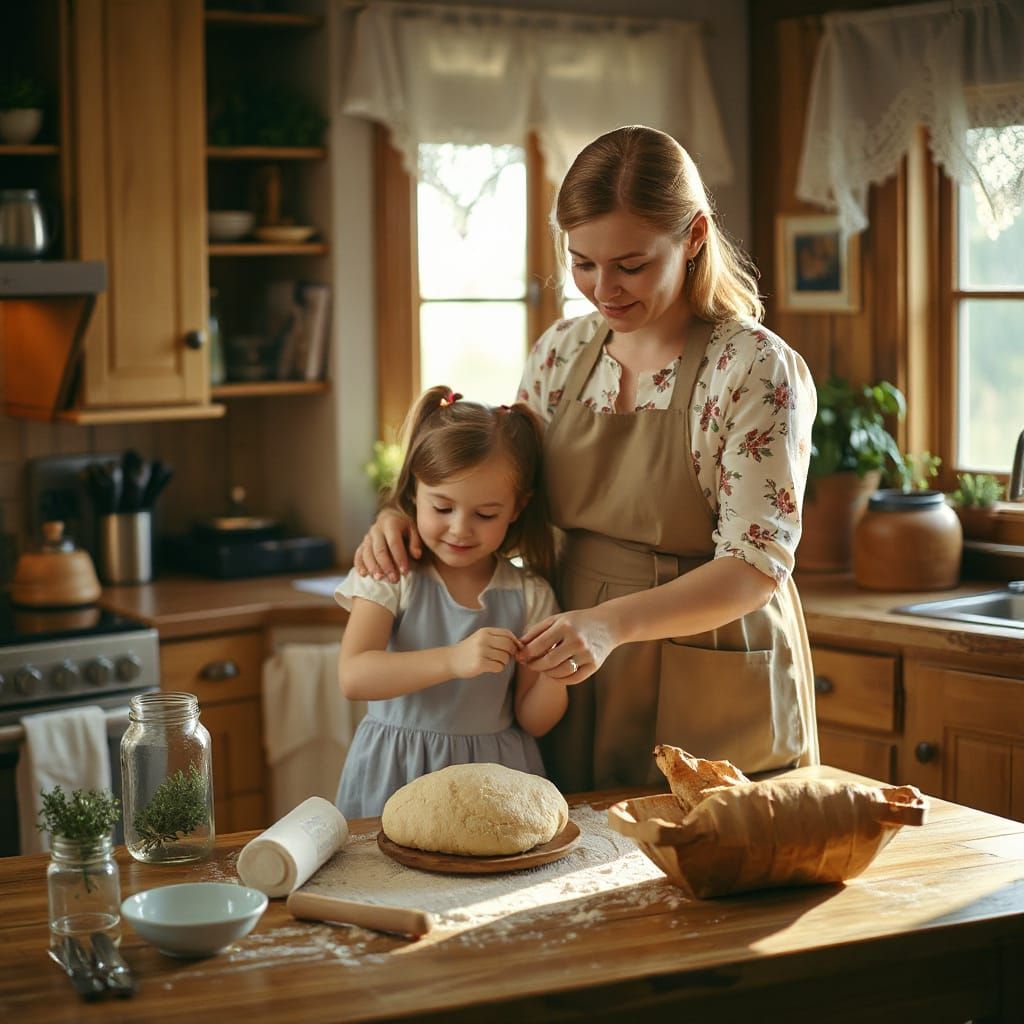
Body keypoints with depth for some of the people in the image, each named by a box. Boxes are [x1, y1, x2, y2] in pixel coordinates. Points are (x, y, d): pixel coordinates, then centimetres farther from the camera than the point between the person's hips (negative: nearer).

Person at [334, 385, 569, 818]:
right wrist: (452, 661, -26)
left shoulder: (529, 595, 3)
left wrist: (552, 677, -13)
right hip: (396, 777, -1)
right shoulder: (392, 574, -2)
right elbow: (353, 676, -16)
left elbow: (531, 722, 8)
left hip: (495, 771, 2)